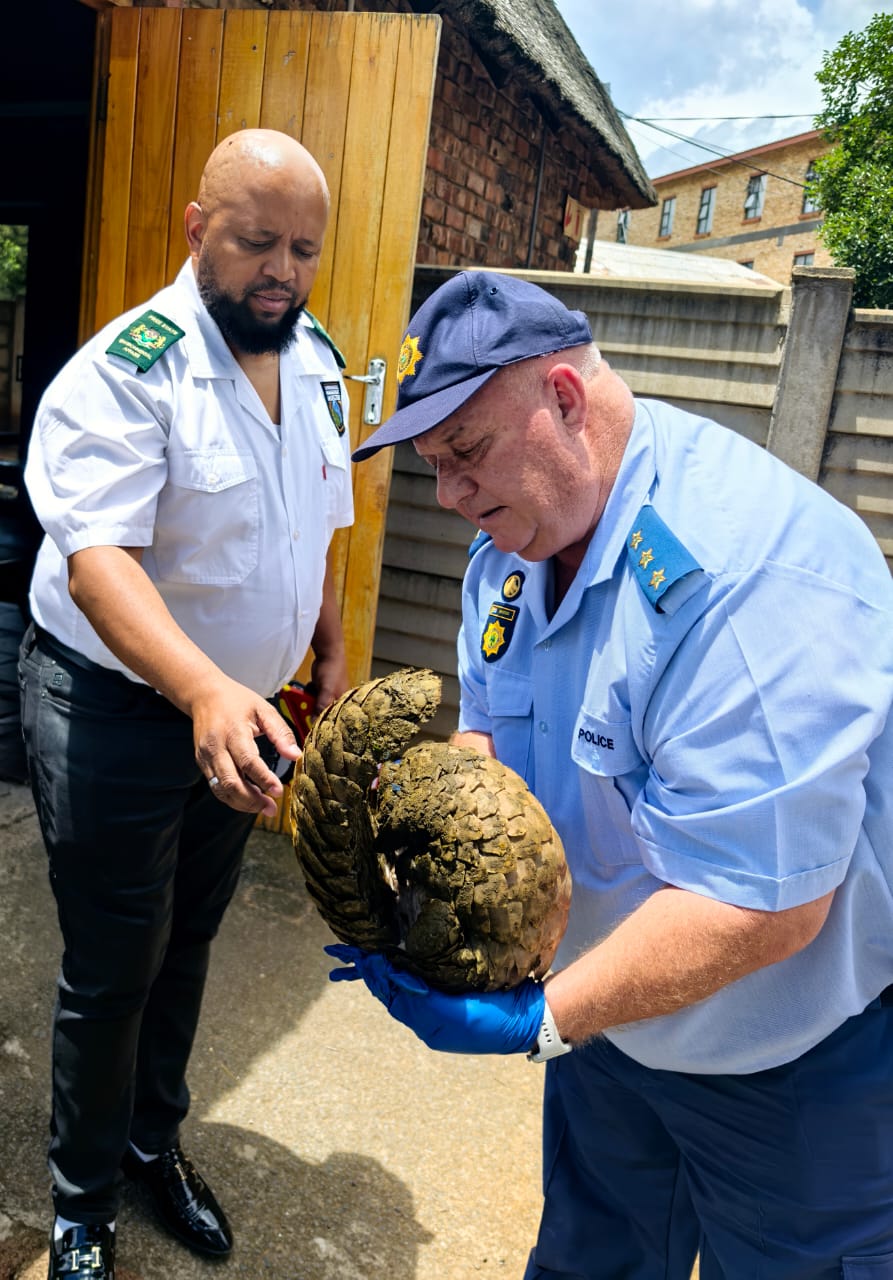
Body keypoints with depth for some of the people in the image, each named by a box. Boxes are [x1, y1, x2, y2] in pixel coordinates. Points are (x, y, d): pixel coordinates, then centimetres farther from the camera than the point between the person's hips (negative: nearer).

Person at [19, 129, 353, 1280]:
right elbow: (100, 561, -31)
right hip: (115, 712, -6)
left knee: (188, 942, 20)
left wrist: (332, 651, 11)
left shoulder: (316, 362, 3)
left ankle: (154, 1144, 43)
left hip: (240, 714, 6)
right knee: (113, 971, 7)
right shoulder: (125, 373, -20)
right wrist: (207, 690, -47)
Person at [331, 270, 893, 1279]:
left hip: (804, 1074, -6)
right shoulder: (517, 547, -5)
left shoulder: (748, 570, -34)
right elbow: (486, 733, 5)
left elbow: (763, 903, -34)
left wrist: (541, 1019, -30)